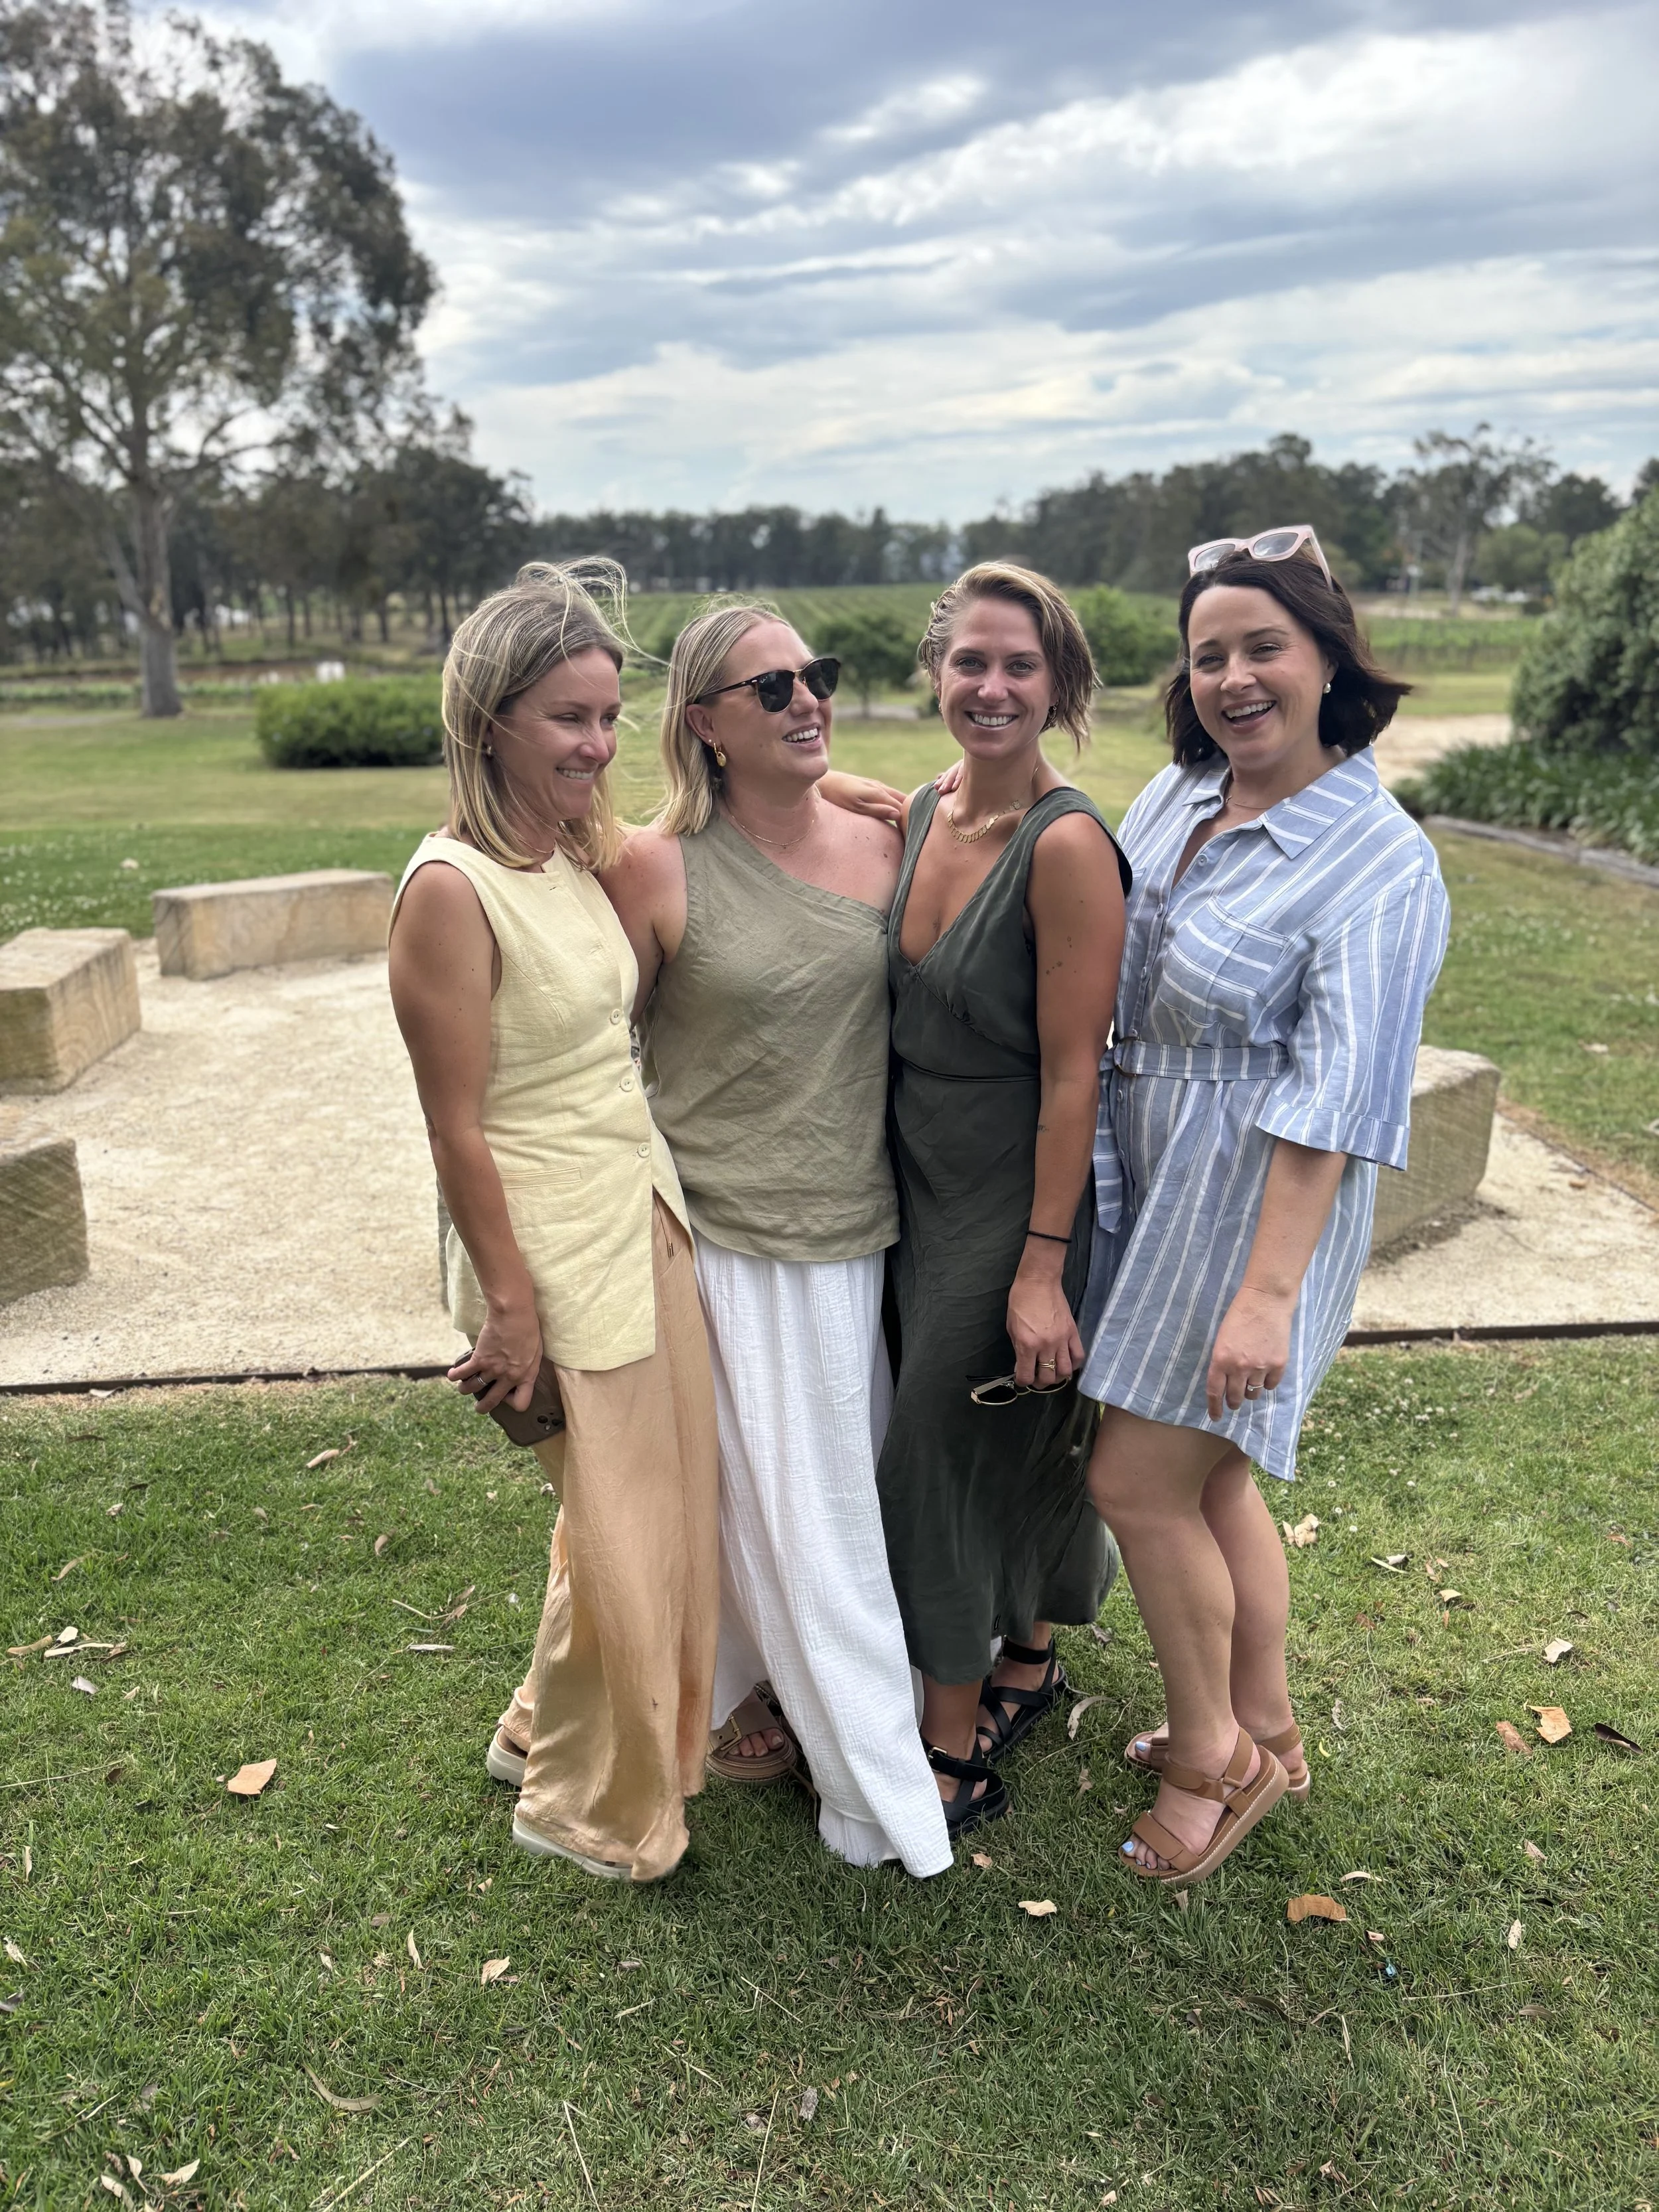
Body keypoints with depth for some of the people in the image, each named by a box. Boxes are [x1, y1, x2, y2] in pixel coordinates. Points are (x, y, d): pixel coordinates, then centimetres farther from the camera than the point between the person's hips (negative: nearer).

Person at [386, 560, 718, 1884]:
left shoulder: (580, 853, 5)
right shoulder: (453, 888, -19)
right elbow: (457, 1126, -18)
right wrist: (511, 1305, -15)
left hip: (646, 1206, 8)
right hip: (557, 1241, -8)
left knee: (678, 1496, 18)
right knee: (618, 1534, 6)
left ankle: (550, 1734, 42)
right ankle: (584, 1810, 32)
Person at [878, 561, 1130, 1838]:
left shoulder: (1068, 845, -20)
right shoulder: (922, 818, 3)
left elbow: (1073, 1073, -20)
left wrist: (1043, 1267, -18)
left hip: (1014, 1197, -7)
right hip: (921, 1183, 7)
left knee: (949, 1459, 4)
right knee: (1008, 1451, 22)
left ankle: (957, 1759, 25)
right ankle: (1029, 1667, 45)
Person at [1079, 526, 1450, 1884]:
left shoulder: (1380, 862, -17)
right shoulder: (1175, 797, 5)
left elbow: (1332, 1102, -22)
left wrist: (1268, 1292, -24)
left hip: (1258, 1200, -7)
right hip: (1145, 1181, 7)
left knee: (1136, 1483, -1)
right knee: (1211, 1477, 17)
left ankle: (1210, 1751, 24)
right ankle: (1266, 1733, 38)